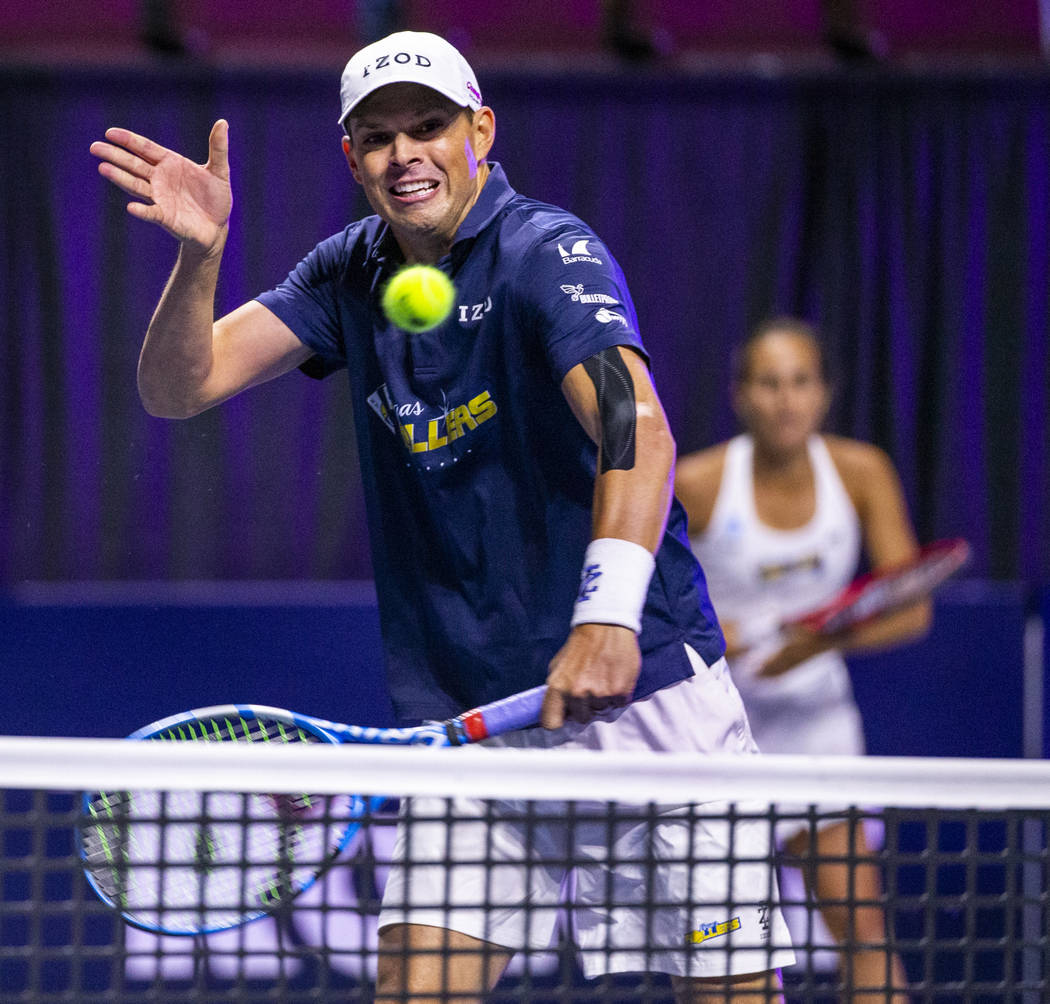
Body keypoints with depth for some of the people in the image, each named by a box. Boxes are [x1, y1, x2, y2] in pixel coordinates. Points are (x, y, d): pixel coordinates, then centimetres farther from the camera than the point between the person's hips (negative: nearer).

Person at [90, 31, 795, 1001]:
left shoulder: (549, 252, -13)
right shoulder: (350, 274, 7)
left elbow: (635, 425, -29)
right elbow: (180, 386, 2)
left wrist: (608, 613, -44)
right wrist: (200, 254, -17)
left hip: (640, 681, -4)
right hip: (465, 716, 5)